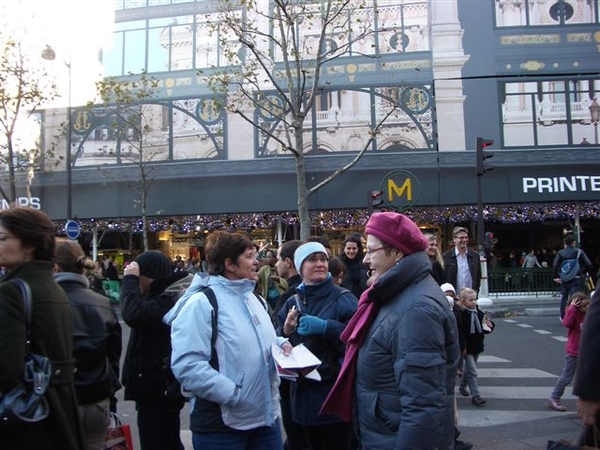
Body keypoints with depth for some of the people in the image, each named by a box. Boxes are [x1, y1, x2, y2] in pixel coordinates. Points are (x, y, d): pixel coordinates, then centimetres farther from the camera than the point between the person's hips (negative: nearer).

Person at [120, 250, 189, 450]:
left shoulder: (168, 300, -21)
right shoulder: (162, 297, 13)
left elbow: (133, 313, -34)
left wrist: (130, 278, -24)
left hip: (158, 390, -11)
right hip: (160, 388, 11)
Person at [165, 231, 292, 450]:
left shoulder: (256, 300, 13)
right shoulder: (201, 302, -15)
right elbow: (187, 365, -22)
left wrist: (281, 343, 3)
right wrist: (233, 394, -22)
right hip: (221, 424, -7)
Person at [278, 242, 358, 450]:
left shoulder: (343, 299, -7)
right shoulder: (292, 302, 8)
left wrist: (325, 328, -25)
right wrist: (286, 331, -9)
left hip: (336, 394, -5)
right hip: (305, 393, 5)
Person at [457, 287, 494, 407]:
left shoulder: (479, 312, 4)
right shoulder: (461, 314, -17)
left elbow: (485, 329, 14)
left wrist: (489, 325, -9)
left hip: (477, 346, 7)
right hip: (467, 348, -7)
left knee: (469, 369, 21)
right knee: (472, 371, -7)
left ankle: (462, 387, 40)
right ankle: (475, 396, -2)